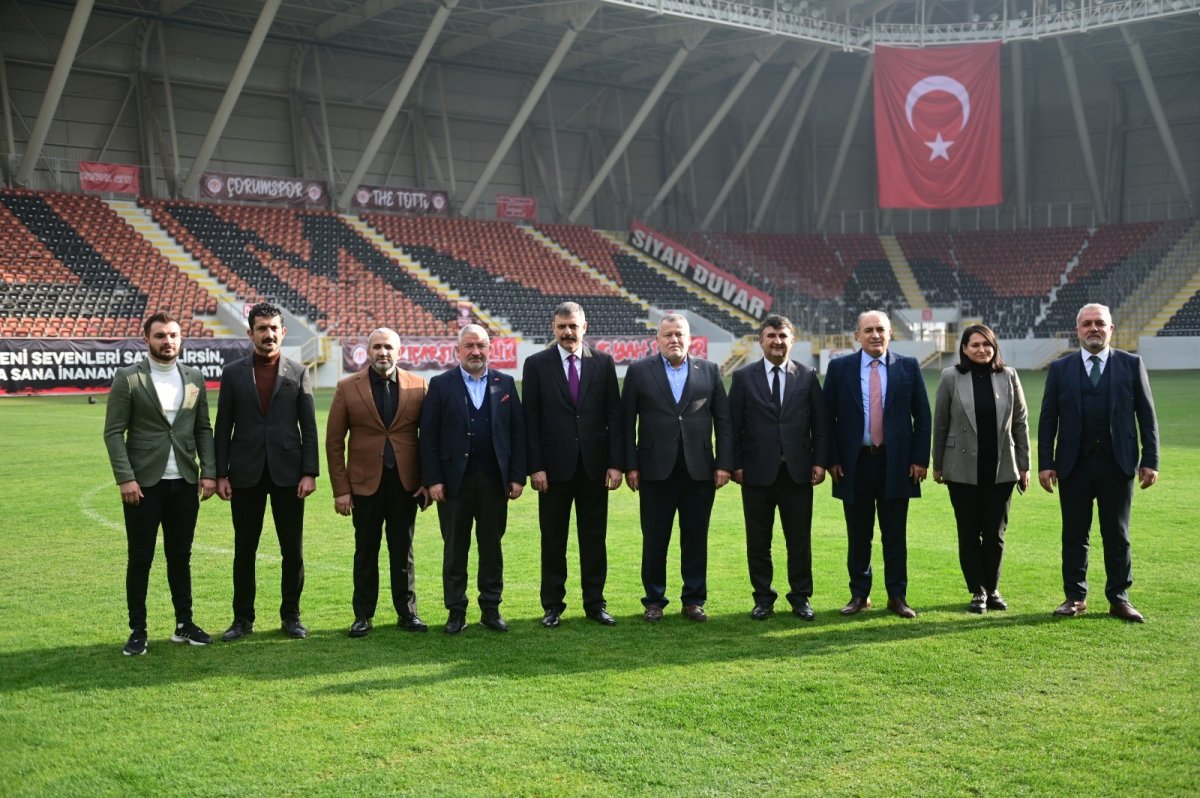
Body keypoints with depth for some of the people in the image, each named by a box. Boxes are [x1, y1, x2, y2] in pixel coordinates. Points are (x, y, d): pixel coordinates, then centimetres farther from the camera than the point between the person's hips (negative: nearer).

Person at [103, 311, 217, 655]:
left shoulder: (194, 377, 8)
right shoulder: (127, 378, -4)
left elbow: (204, 429, 10)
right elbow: (113, 432, -6)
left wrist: (209, 472, 0)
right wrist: (125, 478, -13)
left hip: (185, 483, 3)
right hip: (143, 484, -3)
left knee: (180, 556, 10)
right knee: (140, 559, 3)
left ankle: (184, 624, 19)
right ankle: (138, 631, 11)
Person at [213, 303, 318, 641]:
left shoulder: (298, 373, 4)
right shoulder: (233, 373, 4)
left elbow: (309, 427, 2)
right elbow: (223, 428, 4)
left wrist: (310, 472, -6)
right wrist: (220, 474, -2)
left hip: (288, 473, 0)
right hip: (246, 474, 0)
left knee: (293, 550, 4)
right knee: (244, 550, 7)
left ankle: (291, 615, 17)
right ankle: (243, 618, 17)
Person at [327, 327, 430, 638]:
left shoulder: (418, 387, 1)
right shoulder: (347, 388, -1)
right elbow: (334, 442, 0)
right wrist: (340, 490, -5)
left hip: (406, 483, 1)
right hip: (365, 483, -1)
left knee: (403, 551, 9)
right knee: (366, 552, 8)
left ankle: (407, 612, 18)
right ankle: (363, 615, 17)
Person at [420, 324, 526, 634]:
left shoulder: (505, 384, 8)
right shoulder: (440, 385, 2)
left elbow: (518, 432, 6)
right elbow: (428, 436, -2)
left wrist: (517, 476, -1)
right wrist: (432, 479, -8)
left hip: (495, 480, 2)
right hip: (455, 480, -1)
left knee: (492, 547, 8)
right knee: (455, 549, 5)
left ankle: (491, 608, 18)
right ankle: (456, 611, 14)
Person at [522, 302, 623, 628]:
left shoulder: (603, 363, 4)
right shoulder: (537, 365, 1)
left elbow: (614, 416, 3)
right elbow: (530, 420, -2)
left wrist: (616, 463, -3)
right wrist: (535, 466, -8)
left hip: (594, 466, 1)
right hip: (554, 465, -1)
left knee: (594, 537, 8)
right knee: (553, 539, 7)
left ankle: (595, 602, 18)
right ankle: (553, 605, 16)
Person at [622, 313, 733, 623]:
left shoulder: (709, 371, 8)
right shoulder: (639, 371, 4)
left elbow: (724, 421, 7)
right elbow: (627, 421, 2)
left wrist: (724, 463, 0)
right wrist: (630, 465, -4)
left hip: (699, 470, 1)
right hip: (656, 470, -1)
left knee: (696, 539, 7)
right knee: (654, 540, 4)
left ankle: (694, 600, 18)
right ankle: (654, 600, 16)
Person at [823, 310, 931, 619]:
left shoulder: (908, 367, 4)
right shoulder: (839, 368, 2)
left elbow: (922, 416, 5)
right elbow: (828, 417, 3)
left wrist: (920, 458, -1)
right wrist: (832, 460, -4)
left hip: (895, 463, 0)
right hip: (854, 463, 0)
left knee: (895, 535, 6)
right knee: (858, 535, 8)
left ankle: (897, 596, 15)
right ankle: (859, 595, 18)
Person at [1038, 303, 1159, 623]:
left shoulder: (1131, 365, 5)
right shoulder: (1060, 369, 6)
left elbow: (1147, 415, 4)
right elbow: (1047, 420, 5)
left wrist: (1150, 461, -3)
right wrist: (1045, 463, -2)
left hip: (1117, 464, 0)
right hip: (1074, 464, 1)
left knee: (1117, 535, 6)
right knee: (1074, 534, 6)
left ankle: (1119, 598, 15)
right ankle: (1075, 597, 15)